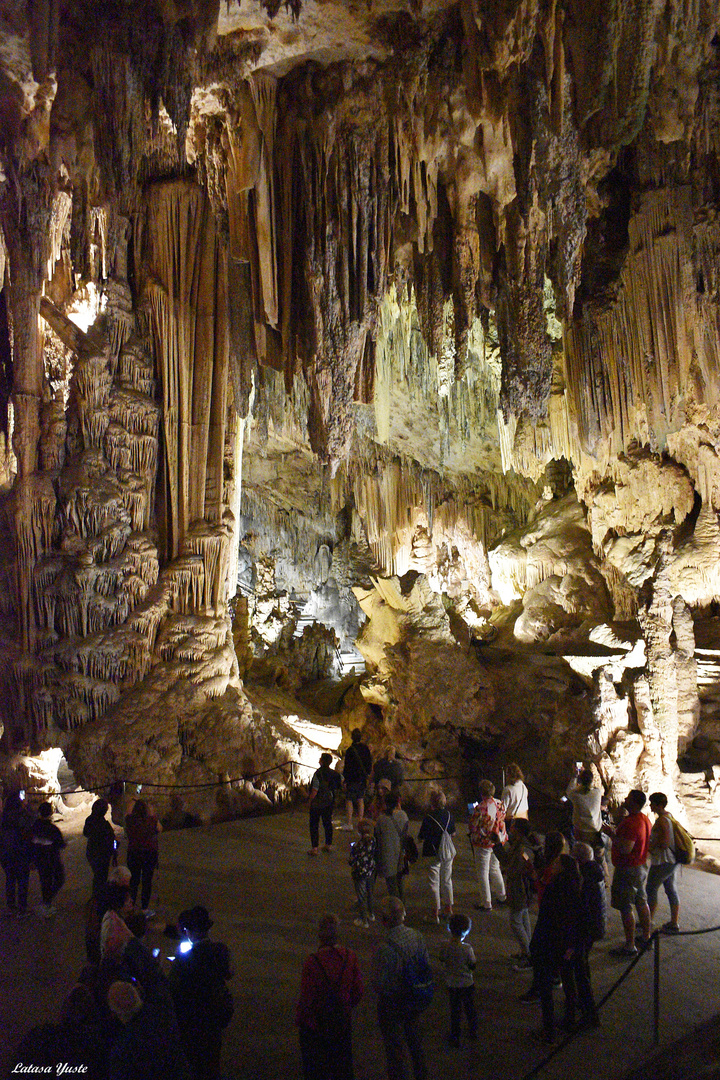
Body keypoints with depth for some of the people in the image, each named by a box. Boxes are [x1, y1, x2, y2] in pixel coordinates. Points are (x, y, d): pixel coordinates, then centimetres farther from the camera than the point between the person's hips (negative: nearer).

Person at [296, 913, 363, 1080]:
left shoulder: (313, 962, -25)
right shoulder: (349, 957, -12)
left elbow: (307, 999, -17)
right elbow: (358, 991, 0)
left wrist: (299, 1018, 0)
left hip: (315, 1024, -4)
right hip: (342, 1022, 4)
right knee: (342, 1065, 22)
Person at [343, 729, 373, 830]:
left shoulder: (350, 750, -14)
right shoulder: (366, 749, 2)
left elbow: (347, 766, -12)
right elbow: (370, 763, 11)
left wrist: (345, 780, -8)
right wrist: (367, 774, 21)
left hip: (352, 779, -5)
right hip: (363, 779, 5)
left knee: (349, 800, 2)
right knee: (360, 800, 10)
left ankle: (349, 823, 0)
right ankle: (360, 822, 11)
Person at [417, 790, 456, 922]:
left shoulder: (428, 818, -21)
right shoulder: (448, 815, -5)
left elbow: (421, 837, -14)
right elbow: (452, 832, 9)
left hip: (434, 853, -5)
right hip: (448, 852, 5)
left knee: (434, 883, 5)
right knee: (447, 880, 20)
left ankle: (436, 912, 10)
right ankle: (449, 907, 30)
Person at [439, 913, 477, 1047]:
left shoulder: (445, 947, -16)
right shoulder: (467, 948, -25)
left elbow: (441, 960, 1)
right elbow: (473, 965, -14)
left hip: (452, 984, 2)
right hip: (467, 984, -2)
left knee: (455, 1011, 17)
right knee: (470, 1008, 21)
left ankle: (455, 1038, 24)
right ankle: (473, 1032, 37)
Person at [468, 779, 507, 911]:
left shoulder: (481, 808, -23)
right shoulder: (499, 804, -4)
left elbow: (473, 826, -18)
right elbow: (502, 820, 7)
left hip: (483, 843, -7)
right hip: (498, 841, 7)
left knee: (482, 873, 6)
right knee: (495, 868, 24)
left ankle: (486, 903, 11)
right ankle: (502, 896, 34)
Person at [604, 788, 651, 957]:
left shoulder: (631, 822, -26)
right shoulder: (644, 819, 6)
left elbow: (626, 848, -31)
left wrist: (612, 834, -20)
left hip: (627, 869, -10)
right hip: (641, 866, 10)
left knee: (625, 907, -3)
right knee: (641, 902, 20)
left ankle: (630, 946, 0)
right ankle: (646, 938, 31)